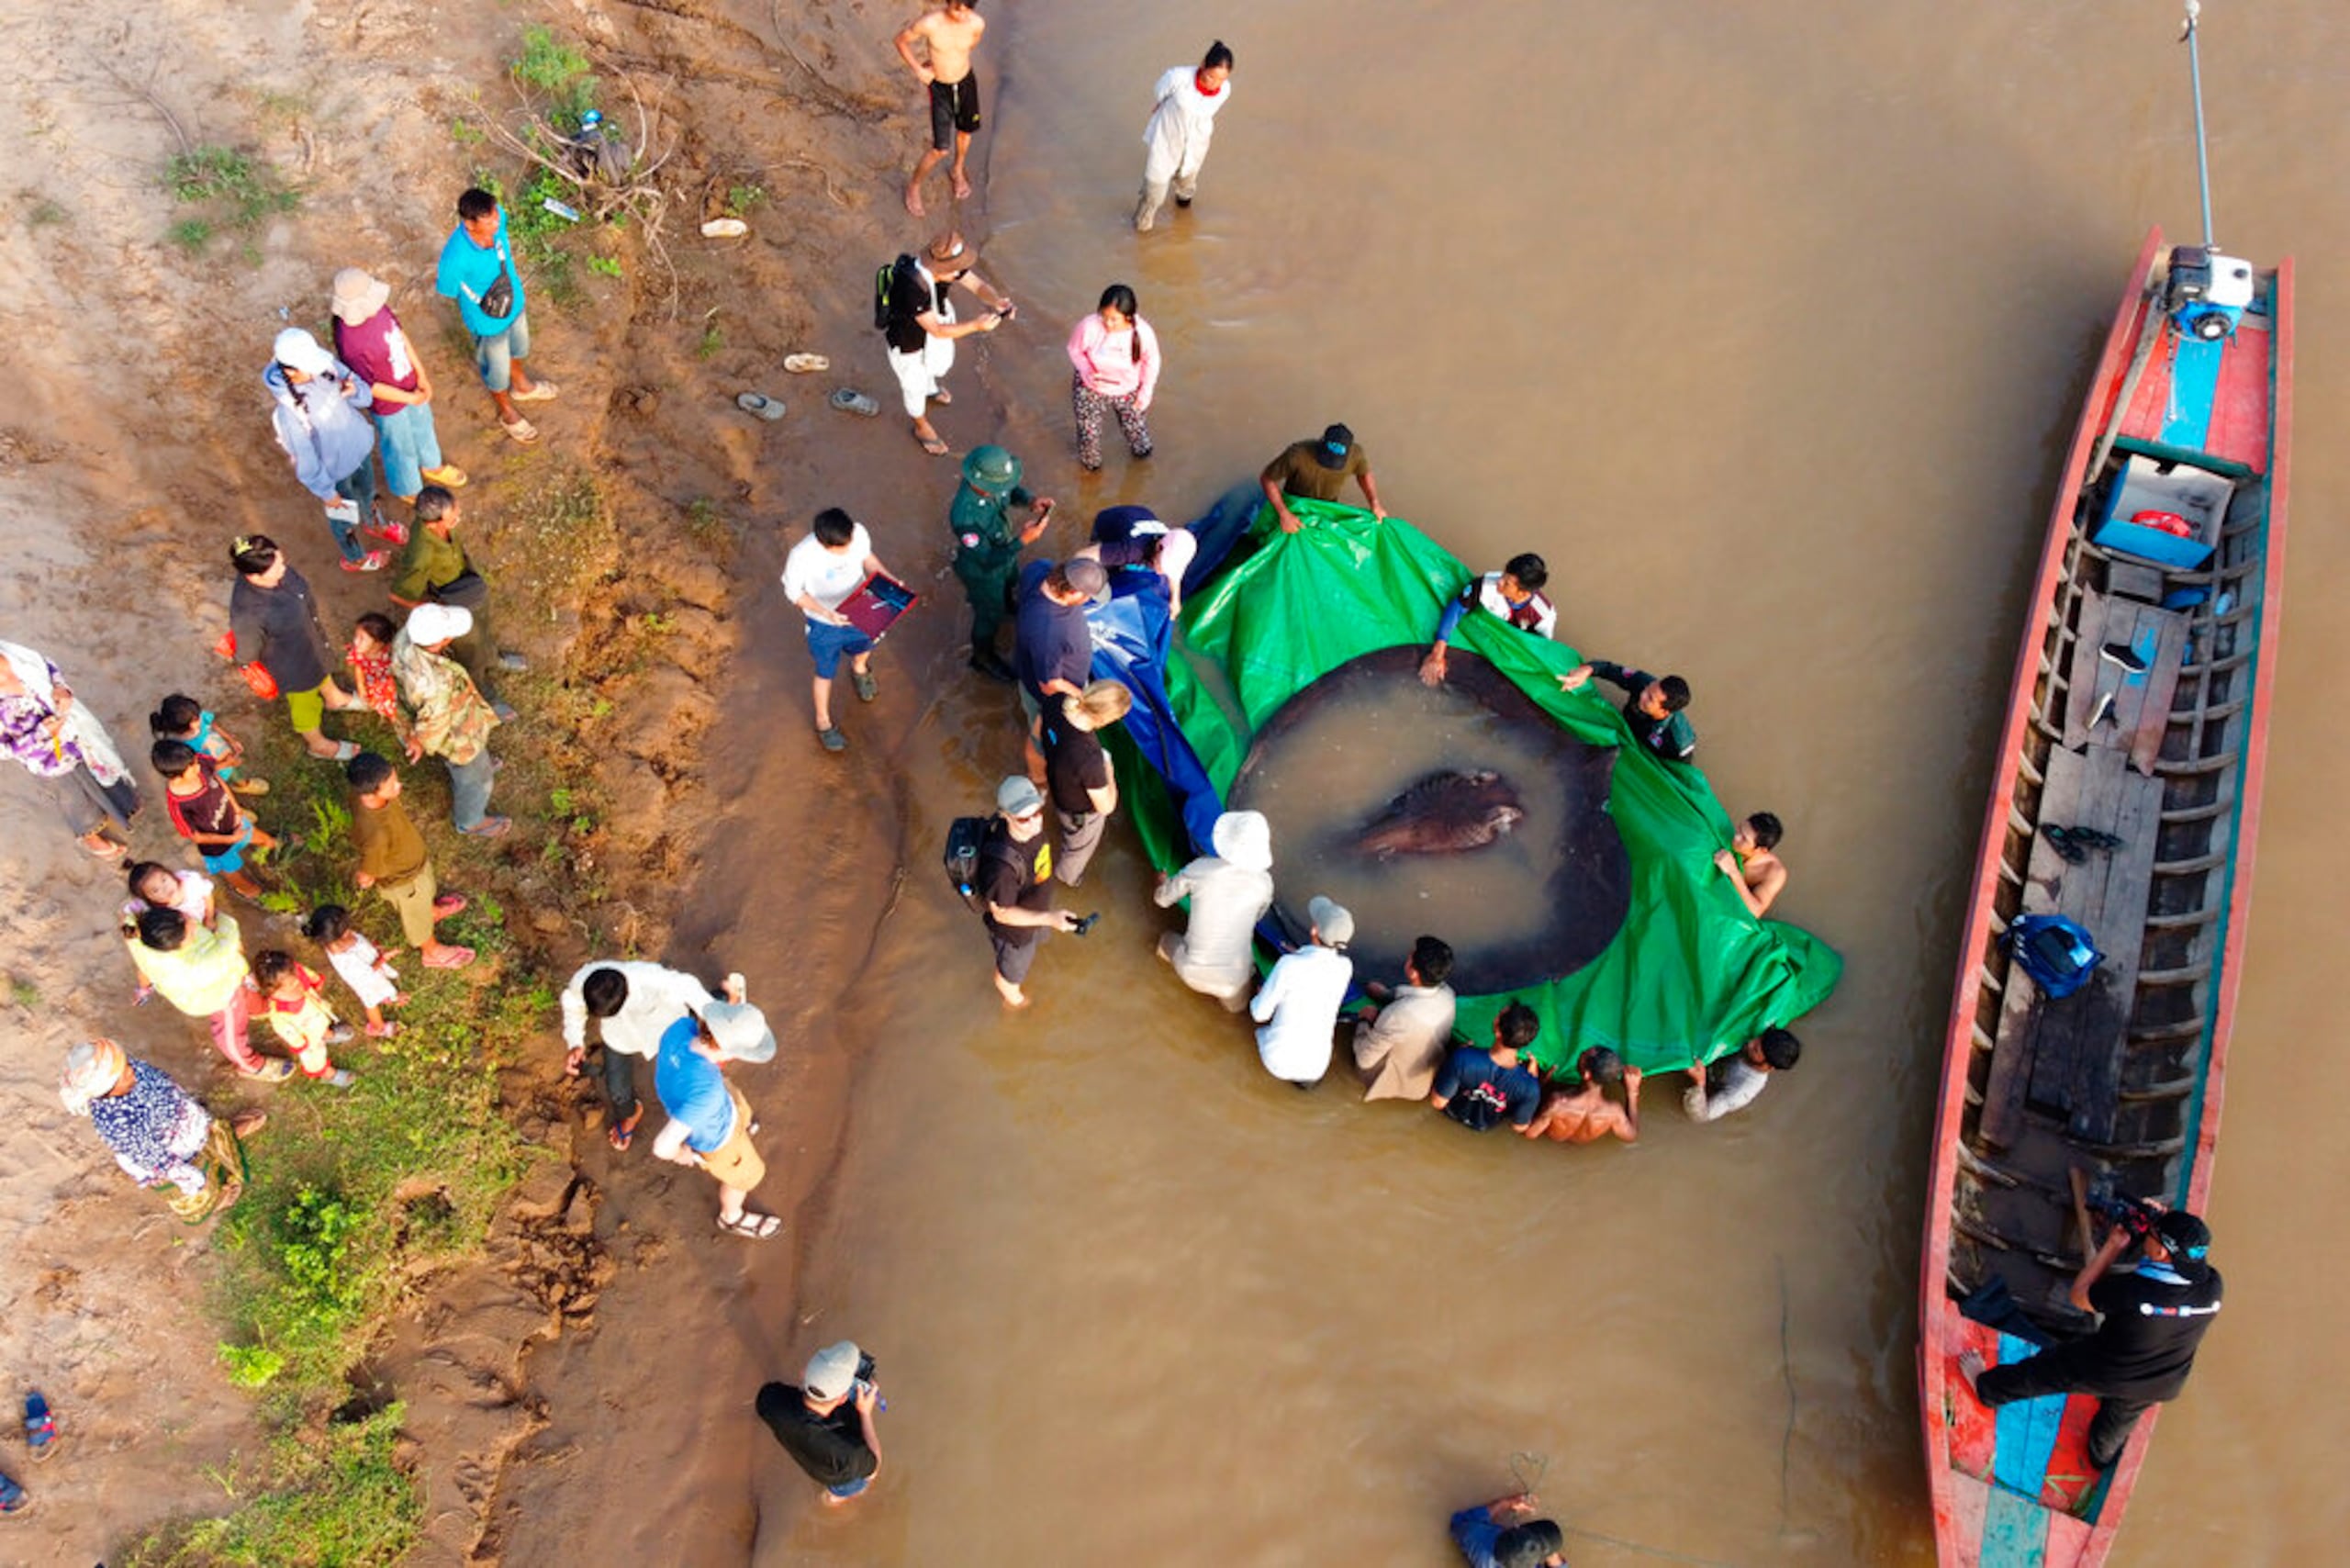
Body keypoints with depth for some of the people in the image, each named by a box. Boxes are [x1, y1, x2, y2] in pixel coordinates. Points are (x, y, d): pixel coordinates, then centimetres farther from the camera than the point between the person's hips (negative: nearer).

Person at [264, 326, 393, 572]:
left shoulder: (325, 365, -23)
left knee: (367, 491, 34)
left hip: (360, 446, 5)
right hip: (336, 469, -5)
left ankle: (373, 523, 68)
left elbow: (364, 395, -8)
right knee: (343, 513, 24)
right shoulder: (289, 413, -38)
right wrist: (326, 492, -13)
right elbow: (305, 460, -25)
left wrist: (354, 391, -31)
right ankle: (355, 559, 54)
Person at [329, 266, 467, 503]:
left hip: (410, 384, 6)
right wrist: (410, 398, -18)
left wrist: (421, 374, -1)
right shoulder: (350, 344, -40)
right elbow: (370, 386, -27)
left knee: (422, 427, 33)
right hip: (388, 402, -6)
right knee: (401, 447, 22)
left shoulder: (376, 307, -21)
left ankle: (432, 466, 63)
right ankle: (408, 489, 52)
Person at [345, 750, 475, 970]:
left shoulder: (365, 791, -29)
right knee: (418, 917, 27)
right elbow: (366, 877, -32)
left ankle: (434, 910, 71)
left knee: (428, 889, 37)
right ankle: (432, 952, 57)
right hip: (403, 881, -5)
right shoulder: (375, 836, -49)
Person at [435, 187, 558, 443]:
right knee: (497, 371, 24)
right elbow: (446, 290, -21)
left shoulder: (496, 218, -27)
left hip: (515, 303, 5)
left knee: (519, 348, 35)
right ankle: (508, 413, 53)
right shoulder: (455, 257, -43)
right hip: (488, 321, -5)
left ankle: (521, 386, 66)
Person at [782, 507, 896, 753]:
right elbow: (794, 592, -21)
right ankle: (823, 722, 47)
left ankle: (859, 670, 71)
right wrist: (827, 614, -32)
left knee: (864, 646, 34)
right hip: (824, 622, -4)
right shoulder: (802, 556, -38)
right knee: (826, 673, 20)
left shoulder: (858, 532, -28)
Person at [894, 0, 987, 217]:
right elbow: (901, 39, -10)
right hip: (940, 88, -3)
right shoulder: (928, 23, -30)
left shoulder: (978, 24, -21)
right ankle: (914, 186, 25)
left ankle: (958, 171, 56)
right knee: (940, 149, -2)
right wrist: (918, 70, -14)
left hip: (966, 82, 3)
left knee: (965, 131, 26)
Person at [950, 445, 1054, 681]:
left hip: (1004, 551, 6)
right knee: (990, 616, 22)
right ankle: (983, 657, 52)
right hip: (983, 572, -6)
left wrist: (1029, 500, -23)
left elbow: (1011, 492, -3)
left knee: (1010, 582, 38)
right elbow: (987, 561, -36)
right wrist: (1022, 540, -44)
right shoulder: (965, 517, -47)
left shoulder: (989, 478, -28)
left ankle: (1006, 606, 73)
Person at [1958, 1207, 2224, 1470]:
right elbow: (2192, 1257, -2)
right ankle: (2102, 1456, 66)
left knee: (2043, 1371, 24)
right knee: (2118, 1422, 37)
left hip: (2104, 1371, -4)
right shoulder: (2213, 1287, -28)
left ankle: (1986, 1387, 49)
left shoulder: (2135, 1290, -40)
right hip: (2158, 1387, 4)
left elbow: (2079, 1296, -19)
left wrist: (2112, 1246, -17)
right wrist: (2169, 1227, -17)